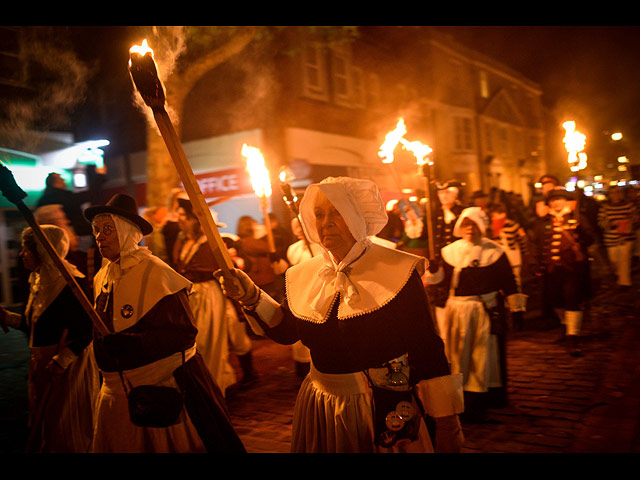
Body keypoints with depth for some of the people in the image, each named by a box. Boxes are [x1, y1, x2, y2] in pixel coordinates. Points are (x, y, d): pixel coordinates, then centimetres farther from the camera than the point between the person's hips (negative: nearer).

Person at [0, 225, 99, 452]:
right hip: (42, 361, 9)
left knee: (65, 427, 3)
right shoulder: (39, 281, 9)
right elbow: (35, 324, 14)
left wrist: (62, 360, -26)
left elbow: (87, 329, -22)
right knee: (44, 423, 21)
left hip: (68, 363, -9)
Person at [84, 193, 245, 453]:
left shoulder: (154, 272, -16)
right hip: (119, 392, 7)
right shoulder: (102, 277, 8)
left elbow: (183, 333, -21)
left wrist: (127, 343, -28)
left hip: (163, 388, -7)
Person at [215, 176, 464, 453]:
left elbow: (426, 349, -13)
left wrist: (446, 424, -12)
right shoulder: (305, 275, 2)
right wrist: (251, 296, -5)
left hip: (383, 413, -4)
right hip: (320, 411, 5)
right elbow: (286, 331, 10)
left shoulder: (398, 272, -13)